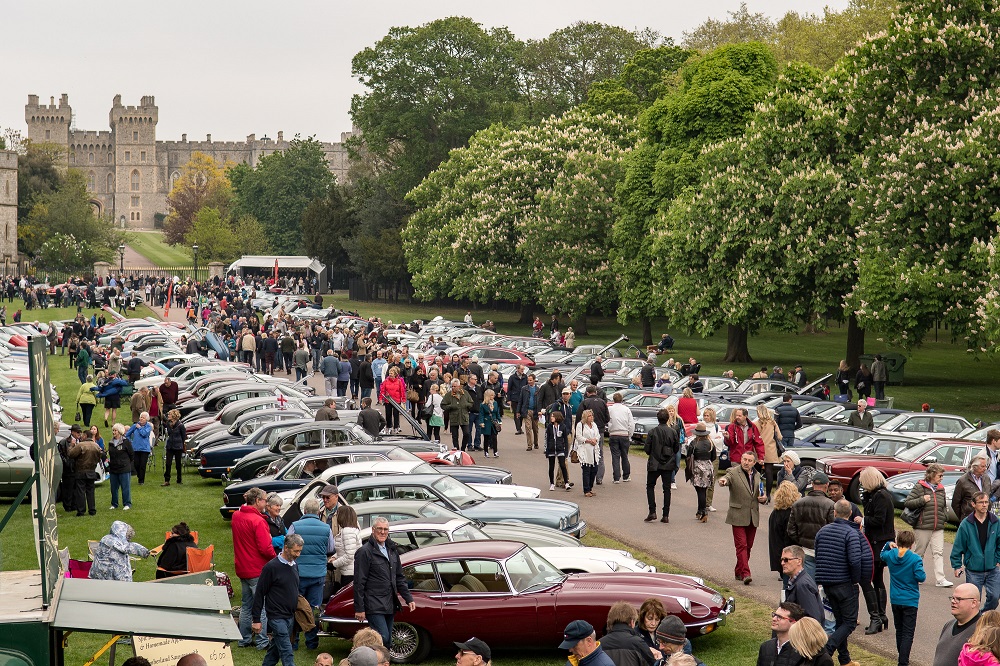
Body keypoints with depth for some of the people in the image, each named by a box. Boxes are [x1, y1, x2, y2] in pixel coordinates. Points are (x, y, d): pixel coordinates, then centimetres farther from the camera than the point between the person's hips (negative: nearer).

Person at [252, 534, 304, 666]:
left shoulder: (294, 566, 10)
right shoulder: (272, 567, -13)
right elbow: (259, 594, -9)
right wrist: (256, 620, -9)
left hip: (290, 617, 7)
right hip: (276, 617, -7)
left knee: (276, 648, 14)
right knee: (287, 653, -11)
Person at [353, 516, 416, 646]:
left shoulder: (392, 550, 14)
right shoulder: (365, 552, -8)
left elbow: (399, 577, 22)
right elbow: (359, 583, -9)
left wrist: (409, 599, 14)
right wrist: (359, 609, -12)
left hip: (389, 606, 7)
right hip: (374, 605, -7)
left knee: (387, 642, 8)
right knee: (383, 638, -17)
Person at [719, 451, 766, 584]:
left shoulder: (757, 475, 13)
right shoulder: (733, 472, -4)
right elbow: (727, 478, -27)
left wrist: (763, 498, 1)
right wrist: (723, 481, -51)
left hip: (753, 517, 5)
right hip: (738, 516, -5)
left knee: (748, 546, 10)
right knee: (741, 545, -11)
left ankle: (739, 572, 21)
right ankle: (745, 573, -15)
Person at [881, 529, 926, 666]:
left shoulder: (890, 555, -2)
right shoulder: (915, 559, -16)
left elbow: (881, 555, 21)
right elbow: (921, 577, -18)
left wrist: (888, 544, 15)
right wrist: (923, 574, 2)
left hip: (895, 600, 5)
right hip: (910, 601, -5)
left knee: (899, 630, 20)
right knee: (908, 633, -4)